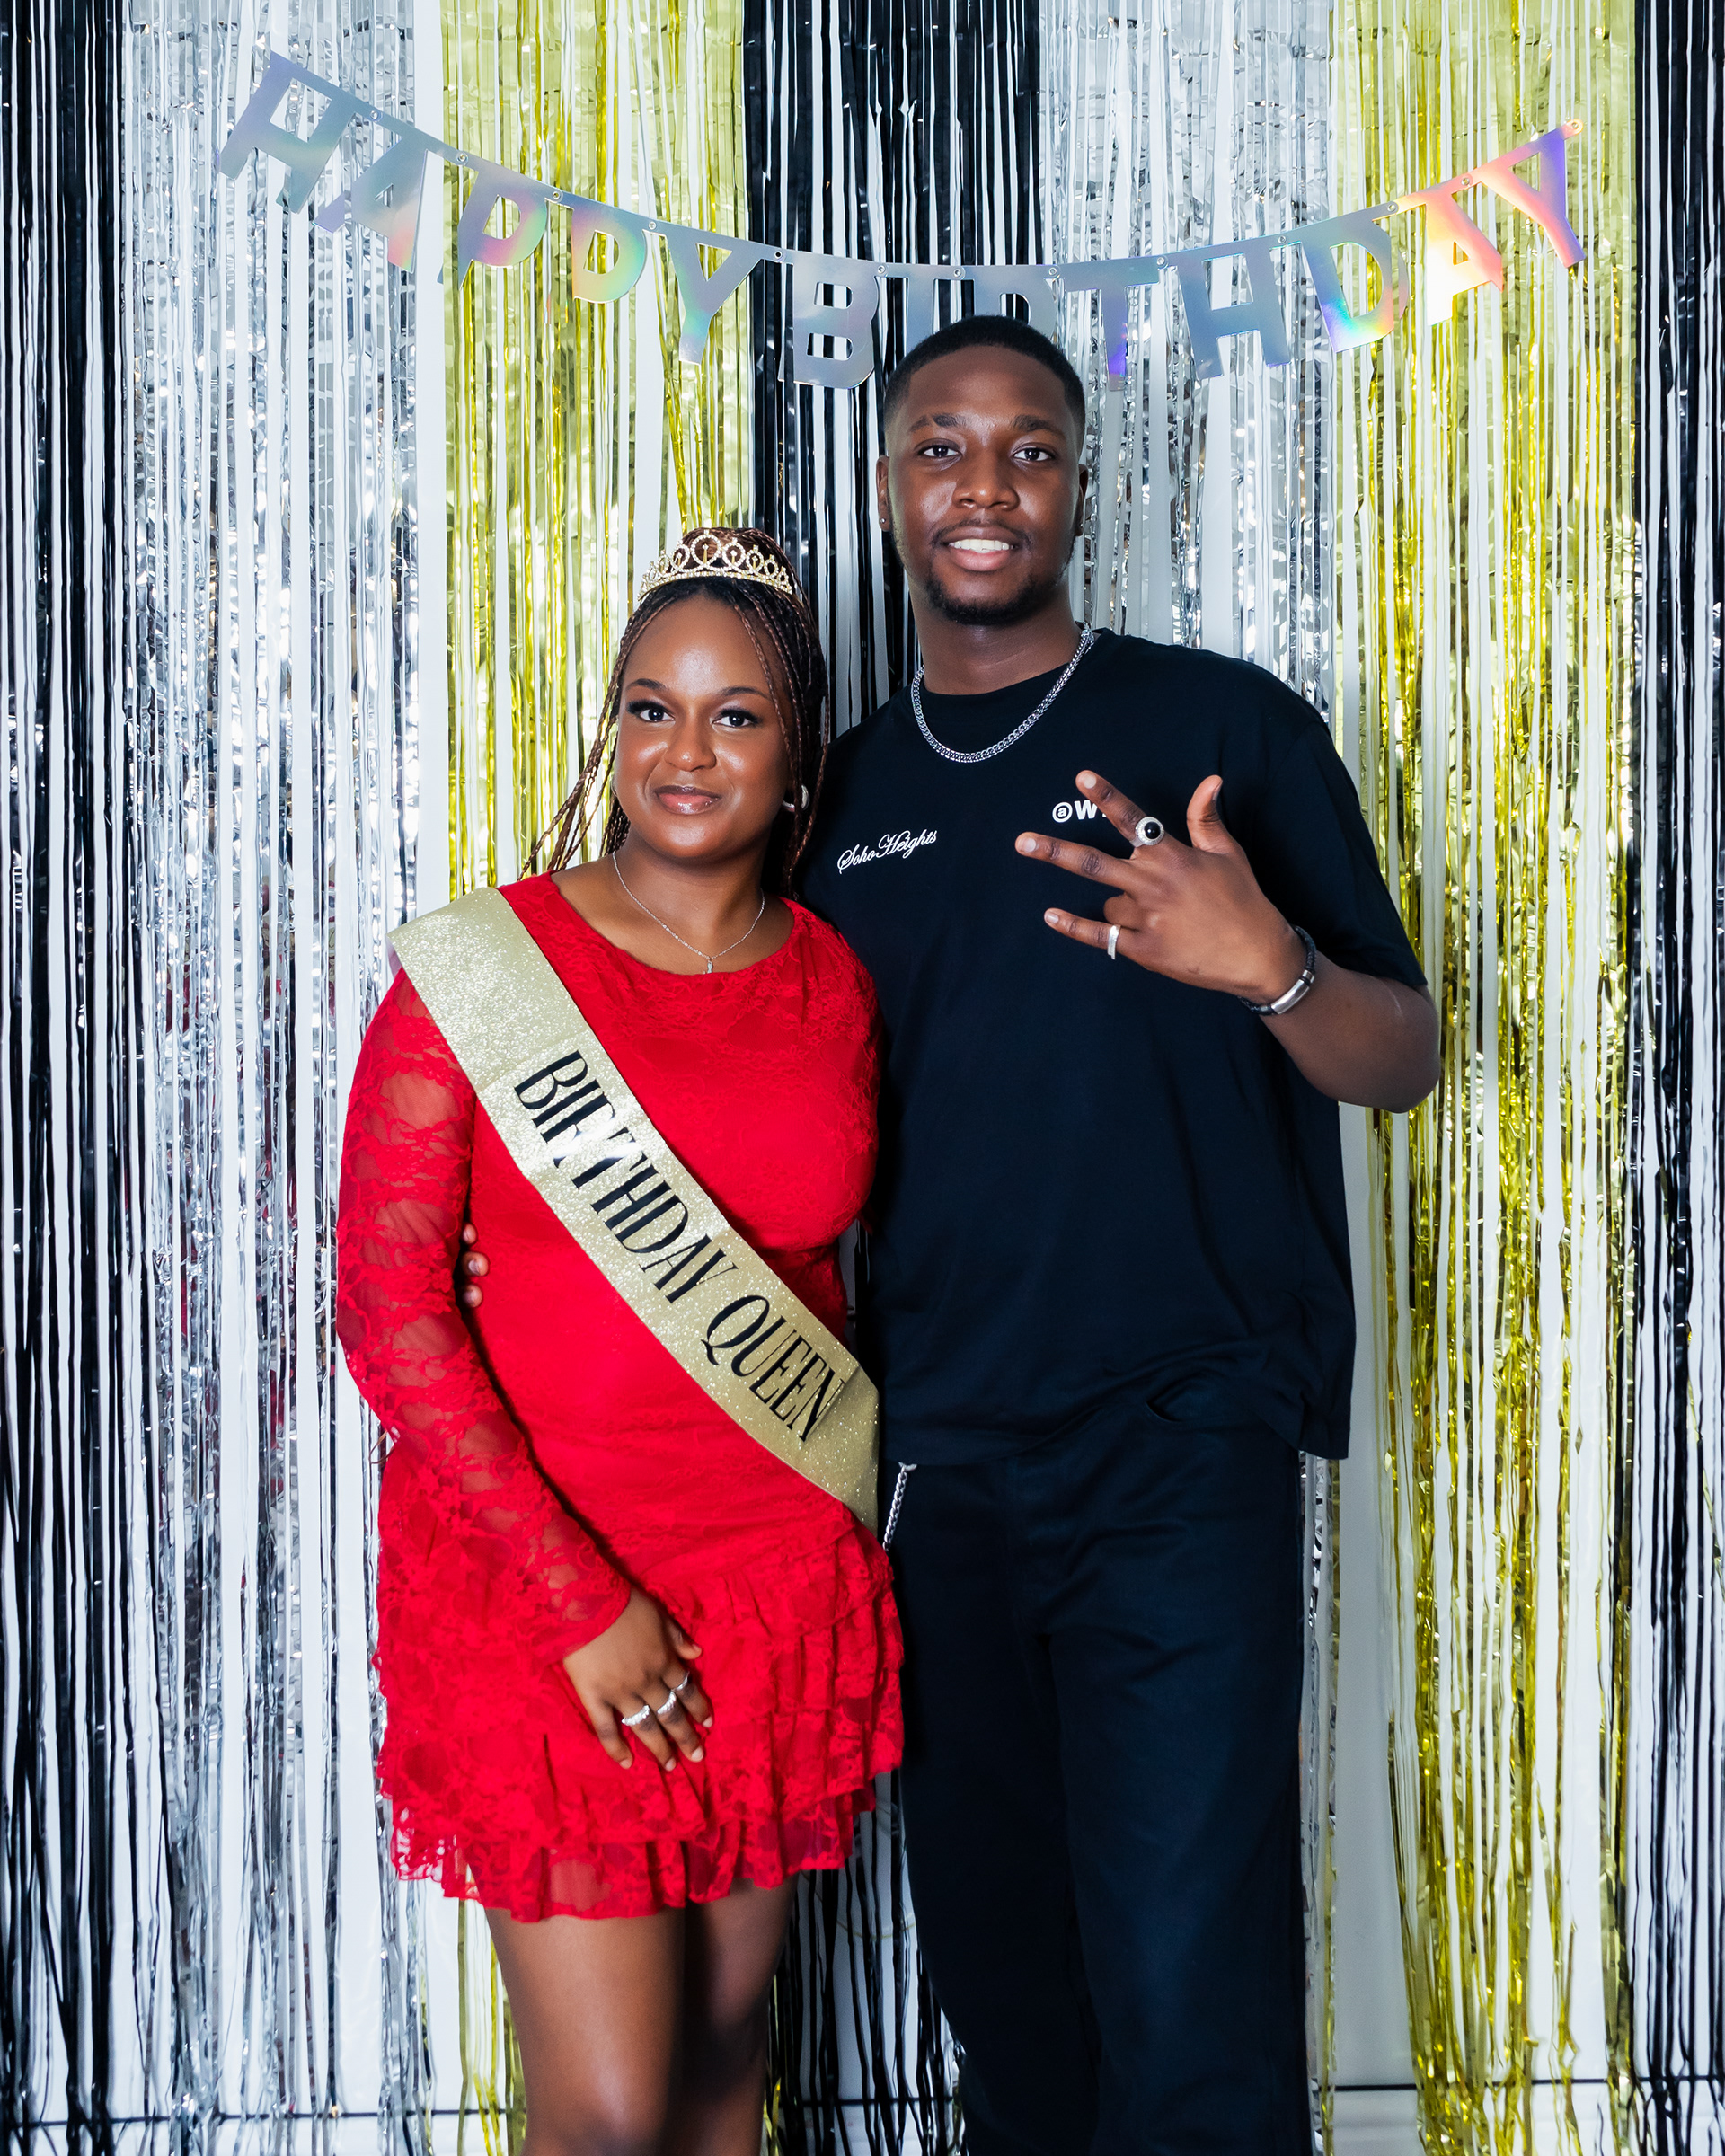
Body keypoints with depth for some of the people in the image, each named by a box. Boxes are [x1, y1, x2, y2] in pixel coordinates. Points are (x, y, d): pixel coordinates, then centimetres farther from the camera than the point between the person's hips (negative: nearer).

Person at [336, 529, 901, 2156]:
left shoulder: (838, 986, 4)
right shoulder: (475, 969, -7)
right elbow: (385, 1307, -10)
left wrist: (839, 1558, 6)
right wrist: (581, 1598, -14)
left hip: (780, 1575, 4)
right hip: (533, 1570, -3)